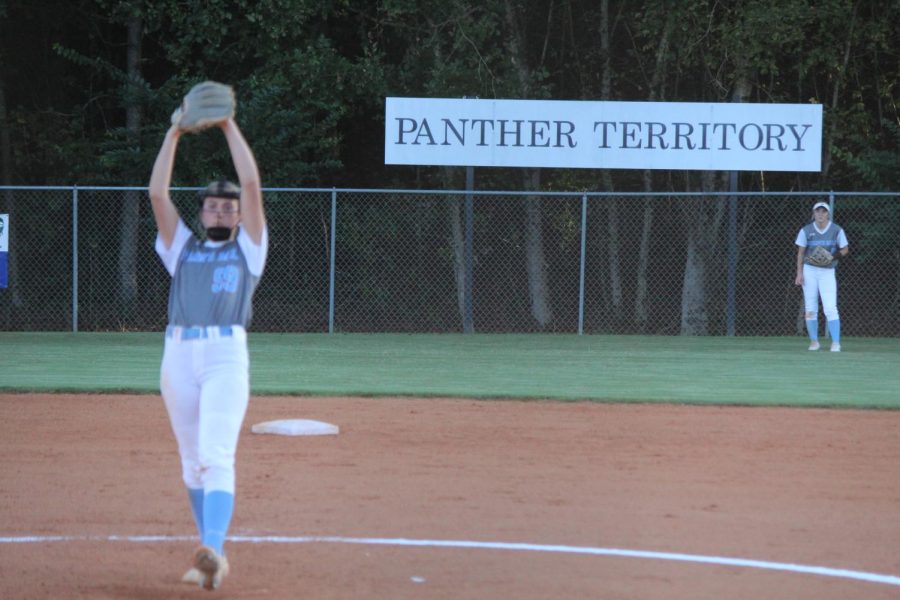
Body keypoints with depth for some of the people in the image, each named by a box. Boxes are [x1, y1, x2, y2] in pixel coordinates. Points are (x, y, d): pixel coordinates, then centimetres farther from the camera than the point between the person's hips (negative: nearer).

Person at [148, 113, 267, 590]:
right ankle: (211, 556, 10)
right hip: (178, 355, 4)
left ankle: (212, 550, -31)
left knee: (217, 456, -17)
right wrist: (174, 132, 10)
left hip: (226, 355, -4)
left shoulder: (247, 250, 16)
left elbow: (252, 186, 6)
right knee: (192, 461, 4)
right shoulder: (183, 249, 23)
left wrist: (229, 127, 8)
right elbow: (157, 194, 13)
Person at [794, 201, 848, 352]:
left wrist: (836, 255, -15)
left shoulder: (837, 230, -1)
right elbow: (800, 253, 5)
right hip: (809, 270, 2)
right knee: (810, 309, 2)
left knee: (830, 308, -13)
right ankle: (814, 341, 12)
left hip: (828, 272, -2)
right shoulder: (806, 230, 1)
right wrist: (799, 273, -3)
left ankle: (836, 342, -14)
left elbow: (845, 249, 6)